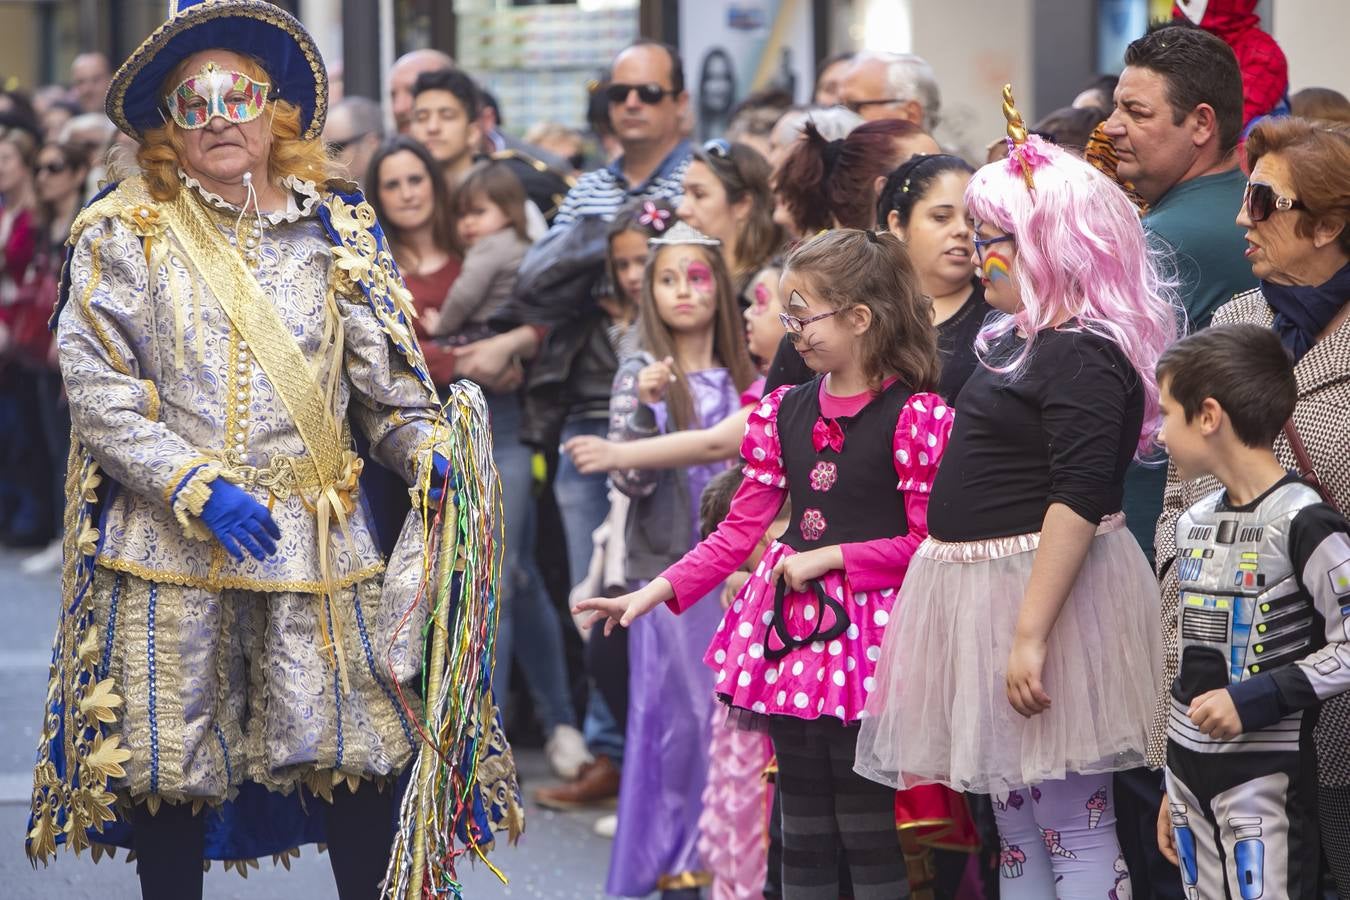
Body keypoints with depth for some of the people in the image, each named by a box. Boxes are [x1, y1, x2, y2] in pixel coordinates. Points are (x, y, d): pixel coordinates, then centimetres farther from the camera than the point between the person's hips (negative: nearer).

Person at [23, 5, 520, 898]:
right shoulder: (126, 236, 4)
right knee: (167, 766, 3)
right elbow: (97, 391, -5)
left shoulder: (336, 232, 11)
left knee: (352, 758, -5)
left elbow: (386, 377, 11)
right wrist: (200, 489, -15)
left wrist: (428, 451, -9)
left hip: (316, 534, 1)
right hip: (167, 544, -1)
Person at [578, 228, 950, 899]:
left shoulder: (915, 417, -8)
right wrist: (660, 590, 1)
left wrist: (831, 557, -12)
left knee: (867, 829, -4)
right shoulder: (785, 412, 11)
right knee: (802, 826, 9)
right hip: (790, 631, 6)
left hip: (866, 632, -6)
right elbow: (739, 532, 12)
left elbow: (928, 543, -9)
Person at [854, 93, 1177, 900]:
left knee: (1072, 827, -7)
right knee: (1016, 830, 14)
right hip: (989, 591, 11)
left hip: (1046, 590, -10)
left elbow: (1078, 501, -24)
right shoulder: (1021, 340, 14)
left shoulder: (1083, 356, -16)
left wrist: (1031, 635, -28)